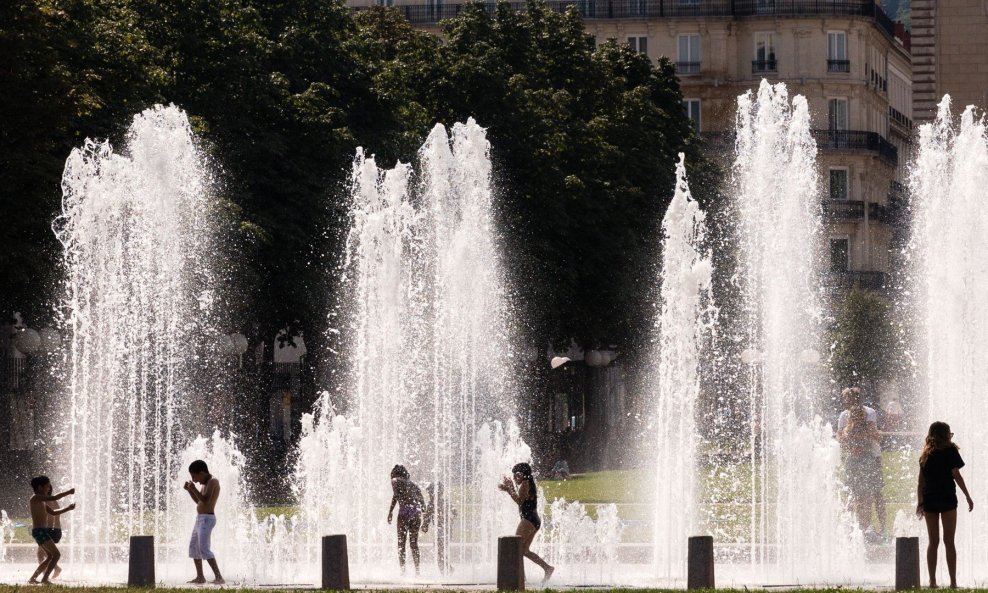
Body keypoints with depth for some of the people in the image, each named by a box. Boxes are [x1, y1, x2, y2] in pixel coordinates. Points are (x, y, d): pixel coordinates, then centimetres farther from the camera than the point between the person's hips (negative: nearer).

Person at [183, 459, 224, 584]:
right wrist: (189, 490, 12)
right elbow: (198, 501, 24)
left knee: (204, 548, -18)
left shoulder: (212, 482, -13)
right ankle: (200, 577, 23)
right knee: (193, 547, 16)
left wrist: (194, 489, -21)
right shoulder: (206, 483, 16)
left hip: (207, 519, -10)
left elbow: (206, 500, -24)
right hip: (200, 518, 10)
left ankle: (219, 577, -23)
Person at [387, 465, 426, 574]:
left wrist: (390, 511, -13)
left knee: (401, 543, -2)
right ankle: (417, 570, 6)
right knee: (414, 543, 11)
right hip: (416, 512, 5)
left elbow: (396, 495, -10)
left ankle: (403, 570, -13)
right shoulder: (414, 485, 24)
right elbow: (423, 504, 21)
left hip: (405, 510, -5)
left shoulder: (396, 481, 9)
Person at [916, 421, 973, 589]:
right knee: (949, 541, -2)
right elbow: (956, 475, -8)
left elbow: (921, 480, 11)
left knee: (933, 542, 8)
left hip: (929, 500, 4)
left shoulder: (926, 454, 12)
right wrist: (968, 497, -4)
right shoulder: (950, 451, -3)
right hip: (947, 499, -4)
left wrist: (920, 502, 15)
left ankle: (932, 581, 5)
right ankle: (953, 581, -5)